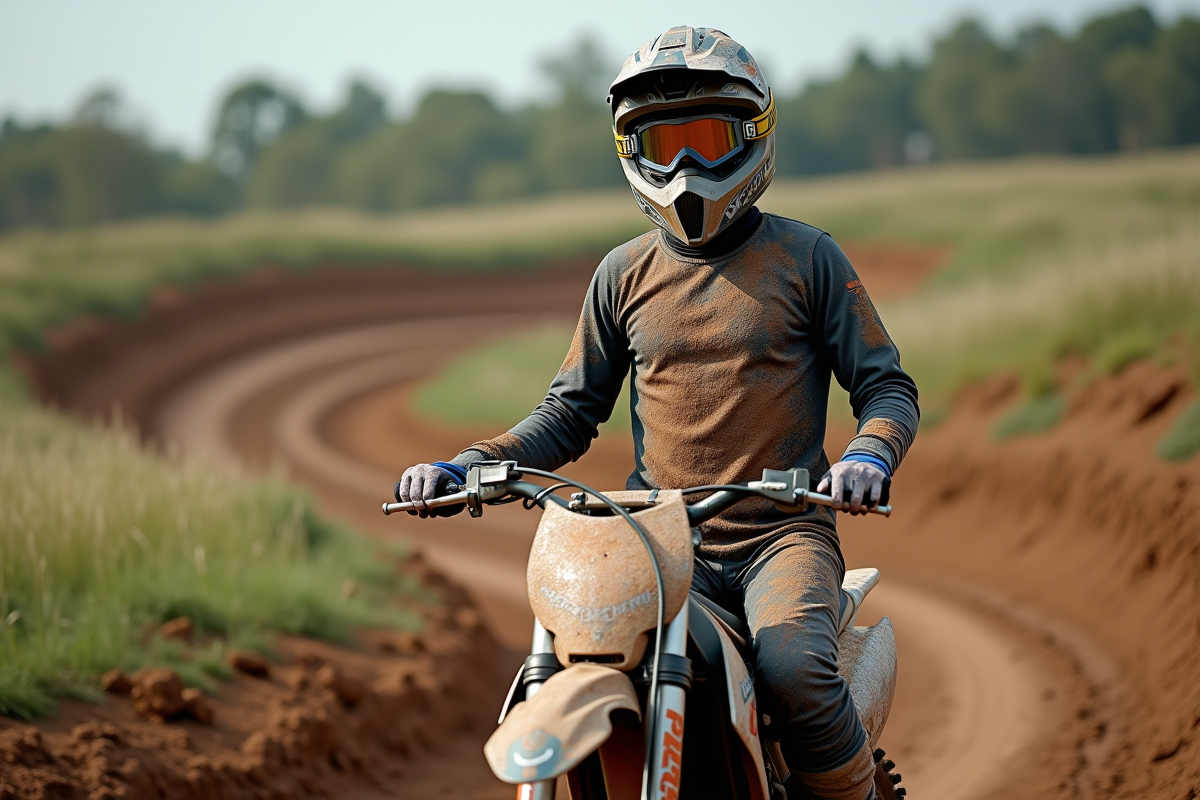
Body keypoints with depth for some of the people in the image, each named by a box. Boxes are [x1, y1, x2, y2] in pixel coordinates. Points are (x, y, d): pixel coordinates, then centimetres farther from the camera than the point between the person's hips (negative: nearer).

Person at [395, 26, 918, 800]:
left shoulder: (807, 257, 4)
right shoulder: (625, 273, 12)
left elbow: (887, 385, 4)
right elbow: (573, 412, 17)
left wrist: (870, 455, -20)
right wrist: (460, 468, 2)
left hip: (783, 533, -2)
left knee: (793, 669, -32)